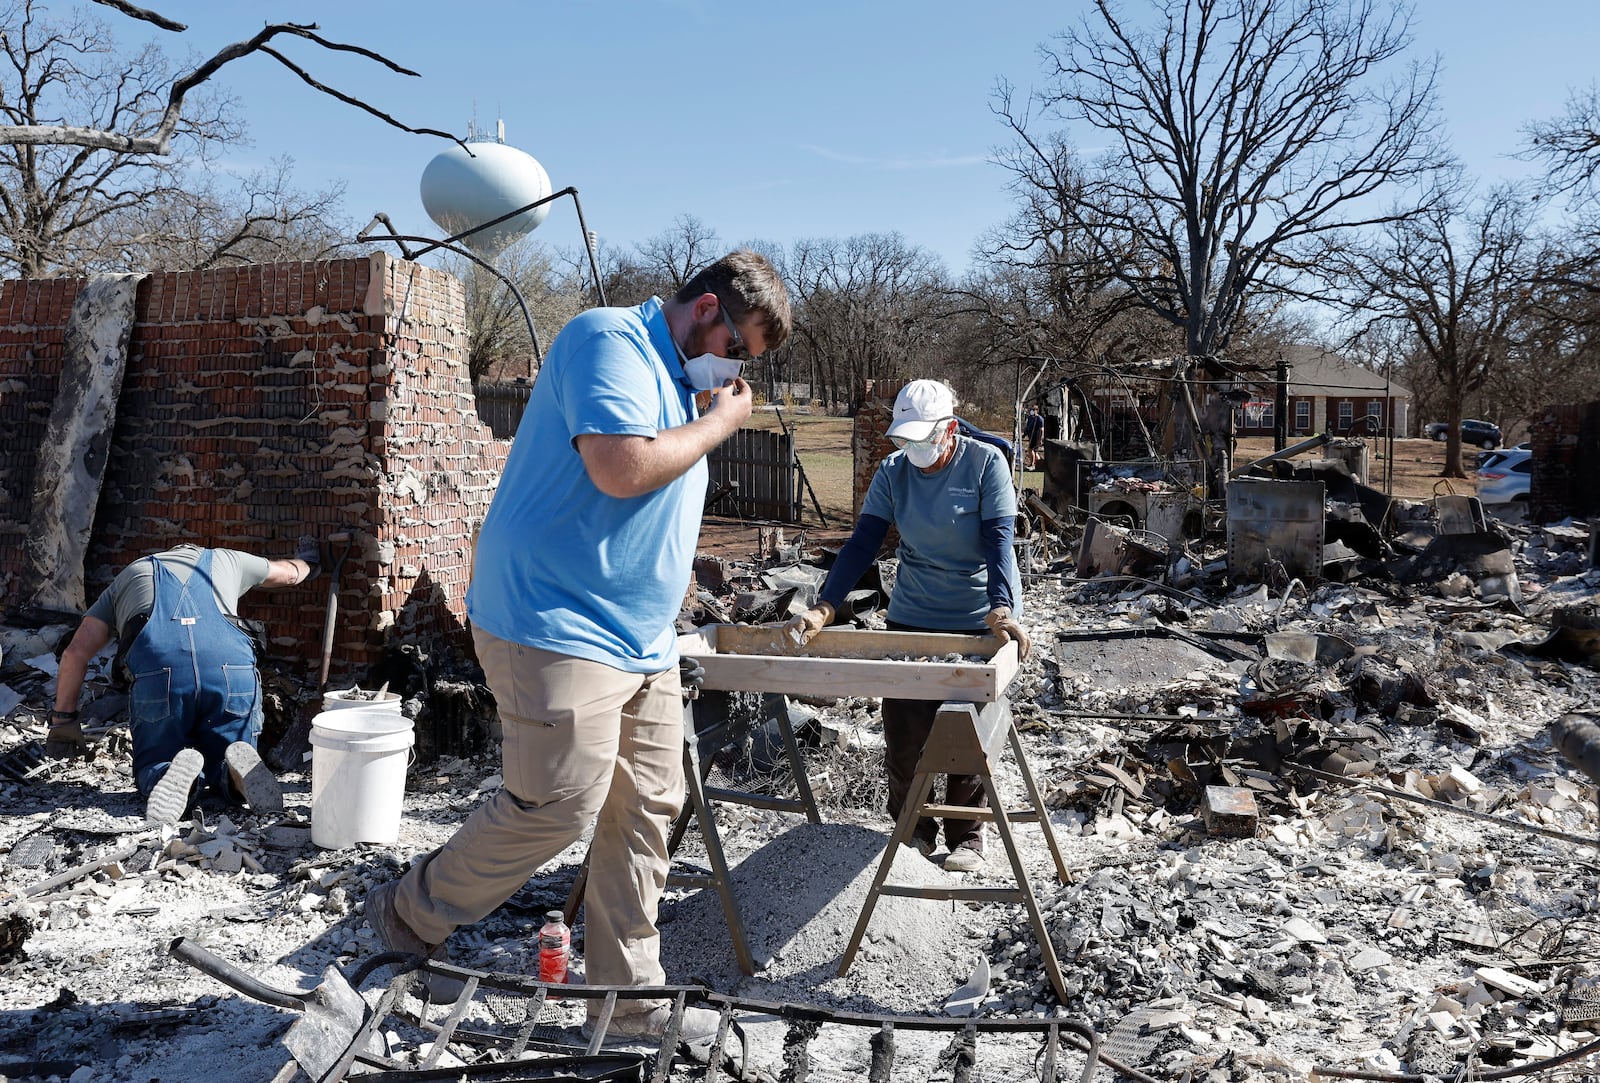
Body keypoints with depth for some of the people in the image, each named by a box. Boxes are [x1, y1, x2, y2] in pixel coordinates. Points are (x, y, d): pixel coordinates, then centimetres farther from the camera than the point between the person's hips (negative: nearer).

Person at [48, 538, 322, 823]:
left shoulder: (125, 577, 33)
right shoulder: (224, 559, 34)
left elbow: (76, 652, 23)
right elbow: (289, 573, 52)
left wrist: (62, 720, 31)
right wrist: (306, 562, 75)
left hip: (157, 671, -1)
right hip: (232, 670, 1)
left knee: (153, 768, 21)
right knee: (223, 771, 22)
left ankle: (176, 774, -15)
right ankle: (239, 767, -15)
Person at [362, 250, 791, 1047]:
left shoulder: (676, 379, 20)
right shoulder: (610, 339, -10)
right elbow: (622, 469, -26)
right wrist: (720, 422, -10)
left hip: (641, 643, 10)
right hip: (561, 630, -10)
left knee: (646, 813, 10)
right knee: (556, 809, -8)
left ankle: (630, 998, 23)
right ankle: (408, 919, 17)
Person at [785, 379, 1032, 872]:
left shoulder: (985, 463, -13)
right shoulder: (893, 471, -4)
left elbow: (998, 540, -20)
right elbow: (862, 543, -9)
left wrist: (1000, 608, -35)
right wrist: (823, 608, -21)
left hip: (977, 622, -3)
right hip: (910, 618, 3)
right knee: (902, 735, 2)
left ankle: (966, 837, 24)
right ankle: (912, 830, 23)